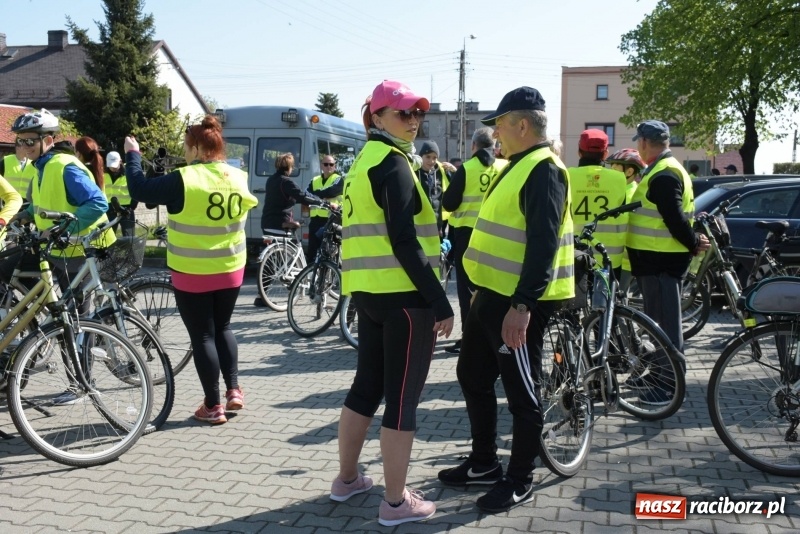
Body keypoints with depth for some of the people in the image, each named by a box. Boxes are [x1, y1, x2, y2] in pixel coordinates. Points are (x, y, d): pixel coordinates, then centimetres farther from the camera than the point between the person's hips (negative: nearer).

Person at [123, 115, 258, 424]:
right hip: (231, 271, 5)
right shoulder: (239, 178, -2)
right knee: (222, 327, 23)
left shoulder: (184, 180, -18)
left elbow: (139, 190, -10)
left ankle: (213, 406, 11)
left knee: (202, 335, 6)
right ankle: (233, 390, 17)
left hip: (192, 274, -5)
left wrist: (132, 154, 5)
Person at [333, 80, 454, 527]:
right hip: (403, 294, -9)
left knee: (368, 385, 18)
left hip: (368, 291, 9)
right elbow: (404, 243, -20)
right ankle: (396, 502, 9)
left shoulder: (365, 161, 18)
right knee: (403, 397, -1)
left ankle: (347, 478, 30)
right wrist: (441, 302, -19)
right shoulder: (393, 161, -11)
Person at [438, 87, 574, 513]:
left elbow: (543, 244, -24)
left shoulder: (543, 170, -16)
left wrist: (522, 304, -29)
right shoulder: (518, 166, 16)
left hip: (519, 302, -11)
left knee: (521, 391, 3)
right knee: (473, 377, 17)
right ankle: (483, 463, 32)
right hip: (493, 294, 11)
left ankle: (520, 481, 18)